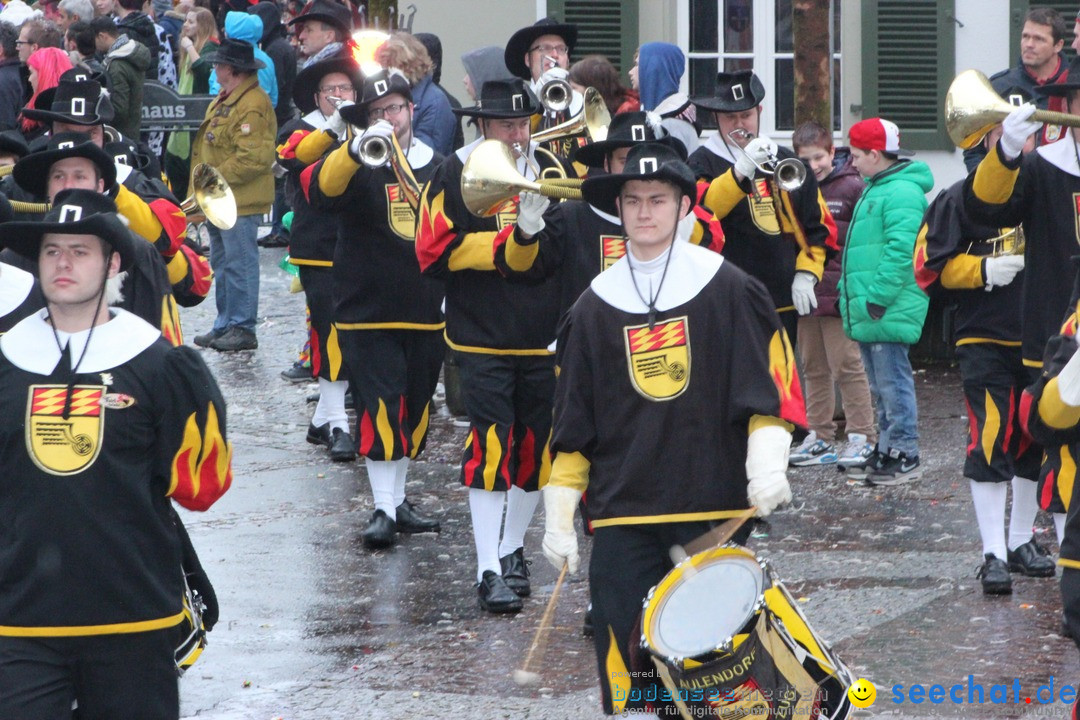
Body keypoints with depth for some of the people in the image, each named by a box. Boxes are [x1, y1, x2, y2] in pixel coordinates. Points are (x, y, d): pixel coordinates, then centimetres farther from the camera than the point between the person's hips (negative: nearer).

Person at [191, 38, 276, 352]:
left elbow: (253, 158, -25)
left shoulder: (253, 105, -18)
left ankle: (243, 328, -1)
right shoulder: (224, 100, 17)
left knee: (239, 265, -6)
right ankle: (225, 324, 22)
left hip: (240, 203, -11)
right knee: (221, 264, 15)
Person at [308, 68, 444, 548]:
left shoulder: (437, 166, 12)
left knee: (413, 409, 11)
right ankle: (383, 509, -10)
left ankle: (398, 499, 22)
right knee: (380, 408, -11)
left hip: (425, 311, 4)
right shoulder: (356, 164, -1)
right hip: (369, 309, -4)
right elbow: (321, 191, -24)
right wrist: (357, 148, -40)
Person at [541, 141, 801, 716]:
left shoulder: (728, 290, 1)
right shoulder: (596, 306, 9)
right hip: (623, 516, 2)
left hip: (717, 511, -2)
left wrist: (767, 460, -14)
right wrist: (559, 516, 9)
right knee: (624, 669, -5)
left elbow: (771, 388, 2)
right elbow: (572, 425, 12)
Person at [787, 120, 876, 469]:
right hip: (805, 292, 6)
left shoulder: (852, 186, -6)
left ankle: (862, 437, 1)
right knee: (813, 368, 12)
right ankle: (819, 436, 20)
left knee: (847, 365, -5)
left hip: (839, 292, -6)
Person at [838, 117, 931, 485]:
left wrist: (877, 297, -23)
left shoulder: (901, 192, -15)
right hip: (871, 314, 11)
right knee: (881, 388, 16)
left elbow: (901, 250, -23)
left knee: (893, 384, -6)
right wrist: (849, 294, 20)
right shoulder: (875, 190, 19)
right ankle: (887, 451, 23)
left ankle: (905, 456, -2)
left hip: (889, 312, -11)